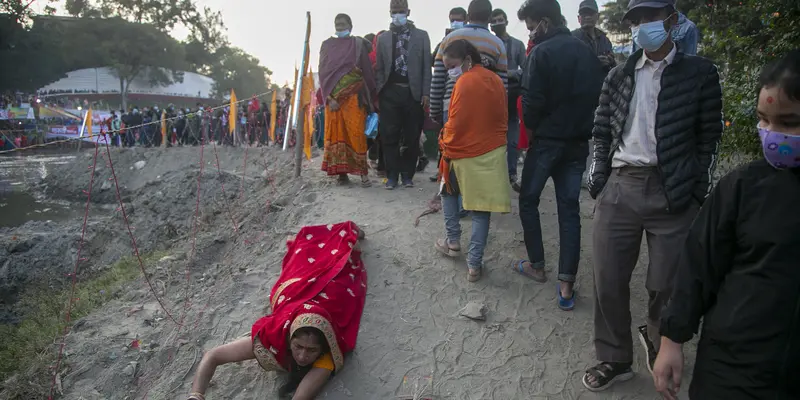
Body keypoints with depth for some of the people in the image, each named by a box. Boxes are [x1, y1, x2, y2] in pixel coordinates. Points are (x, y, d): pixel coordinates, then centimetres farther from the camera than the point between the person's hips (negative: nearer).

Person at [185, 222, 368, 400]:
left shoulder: (327, 356, -48)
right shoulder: (273, 336, -45)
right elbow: (212, 356, -41)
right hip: (298, 288, 1)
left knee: (337, 264, 32)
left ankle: (349, 233, 59)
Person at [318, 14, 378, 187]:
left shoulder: (357, 44, 10)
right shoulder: (327, 45, 14)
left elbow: (367, 71, 6)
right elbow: (323, 71, 6)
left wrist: (371, 97, 0)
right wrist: (329, 97, -7)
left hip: (353, 96, -2)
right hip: (333, 96, 2)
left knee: (356, 133, -10)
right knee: (336, 133, -1)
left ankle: (362, 171, -9)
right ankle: (341, 171, 3)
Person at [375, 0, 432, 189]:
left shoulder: (421, 35, 8)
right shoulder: (383, 38, 13)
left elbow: (426, 66, 4)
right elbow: (379, 68, 10)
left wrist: (426, 93, -4)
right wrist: (379, 91, 0)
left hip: (413, 92, -1)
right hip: (390, 92, 1)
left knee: (412, 136, 2)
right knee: (389, 136, -1)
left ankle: (407, 174, 13)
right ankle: (392, 175, 7)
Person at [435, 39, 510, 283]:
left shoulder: (464, 82, -15)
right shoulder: (496, 80, 7)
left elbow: (456, 124, -16)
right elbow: (503, 118, 13)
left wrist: (446, 146, 0)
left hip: (465, 154, -5)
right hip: (493, 153, 5)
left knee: (448, 192, 23)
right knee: (481, 208, 7)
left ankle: (453, 242, 25)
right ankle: (474, 264, 8)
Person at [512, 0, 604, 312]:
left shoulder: (542, 53, -12)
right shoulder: (587, 53, 7)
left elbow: (532, 102, -16)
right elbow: (597, 97, 8)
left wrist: (533, 127, 2)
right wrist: (580, 126, 14)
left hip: (547, 141, -5)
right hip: (578, 142, 6)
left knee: (528, 200, 14)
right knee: (570, 209, 5)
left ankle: (537, 266, 22)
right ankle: (566, 285, 4)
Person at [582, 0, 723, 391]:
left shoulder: (699, 73, 2)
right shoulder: (618, 76, 10)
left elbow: (709, 139, 2)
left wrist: (697, 193, -3)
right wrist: (597, 181, 3)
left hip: (673, 194, -2)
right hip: (619, 189, 3)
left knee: (666, 284, 6)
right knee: (608, 281, 6)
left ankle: (657, 339, 38)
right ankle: (614, 359, 26)